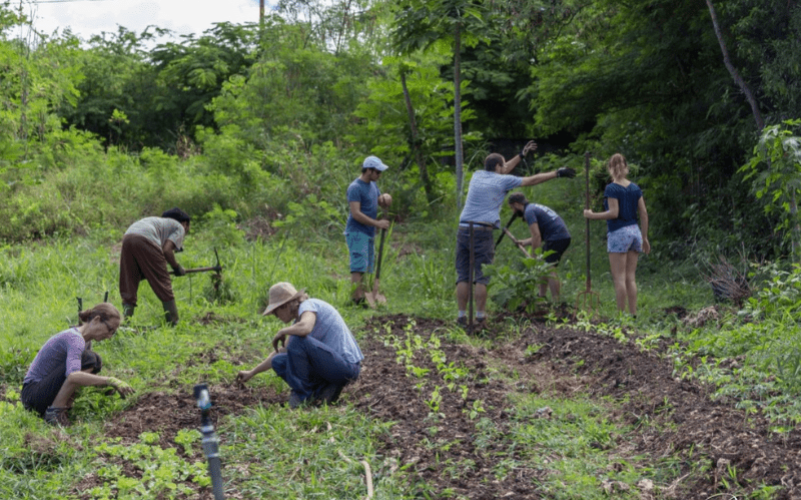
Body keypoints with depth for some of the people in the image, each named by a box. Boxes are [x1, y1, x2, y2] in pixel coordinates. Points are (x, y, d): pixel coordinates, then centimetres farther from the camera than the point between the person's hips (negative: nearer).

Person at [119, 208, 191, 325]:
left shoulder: (164, 222, 39)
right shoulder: (179, 228, 18)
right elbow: (166, 250, 0)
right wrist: (177, 267, 14)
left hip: (127, 237, 7)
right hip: (145, 240, -7)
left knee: (128, 284, 10)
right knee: (163, 282, 4)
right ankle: (173, 322, 6)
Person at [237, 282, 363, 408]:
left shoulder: (308, 305, -12)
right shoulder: (299, 321, 14)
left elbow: (305, 328, -36)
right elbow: (282, 351, 25)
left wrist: (282, 332, -15)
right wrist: (252, 373, 29)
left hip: (346, 365, -10)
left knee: (297, 341, -25)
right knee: (278, 362, 9)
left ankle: (302, 393, -9)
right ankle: (323, 389, 0)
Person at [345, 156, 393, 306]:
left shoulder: (373, 185, 14)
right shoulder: (355, 188, -14)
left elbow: (382, 204, 21)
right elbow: (356, 214, -20)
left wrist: (386, 199, -4)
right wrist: (377, 223, -20)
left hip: (368, 233, 9)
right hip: (357, 233, -9)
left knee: (366, 267, 10)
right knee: (359, 266, -14)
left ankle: (362, 297, 14)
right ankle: (358, 299, -17)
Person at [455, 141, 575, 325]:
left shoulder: (477, 175, 17)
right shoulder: (502, 181, 2)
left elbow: (502, 171, 35)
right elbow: (532, 180, 8)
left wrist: (522, 154, 42)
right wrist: (557, 173, 18)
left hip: (464, 230, 5)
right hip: (483, 232, -5)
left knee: (463, 275, 4)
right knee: (482, 277, -1)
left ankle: (462, 315, 2)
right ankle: (480, 315, -1)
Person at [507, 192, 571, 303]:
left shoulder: (529, 212, -8)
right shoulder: (534, 207, 23)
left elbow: (536, 235, -16)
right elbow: (540, 235, 25)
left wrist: (533, 256, -12)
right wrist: (524, 242, 28)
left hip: (556, 239, -10)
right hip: (564, 236, 10)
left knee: (550, 269, -13)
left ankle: (556, 302, -17)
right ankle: (541, 296, 17)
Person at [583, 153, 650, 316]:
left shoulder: (611, 188, -9)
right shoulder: (635, 188, 9)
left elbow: (614, 213, -17)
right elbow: (644, 214, 8)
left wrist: (592, 215, -7)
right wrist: (645, 238, 13)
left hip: (619, 233, -6)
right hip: (634, 231, 6)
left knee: (619, 278, -3)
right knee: (630, 278, 9)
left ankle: (621, 314, -4)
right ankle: (633, 314, 8)